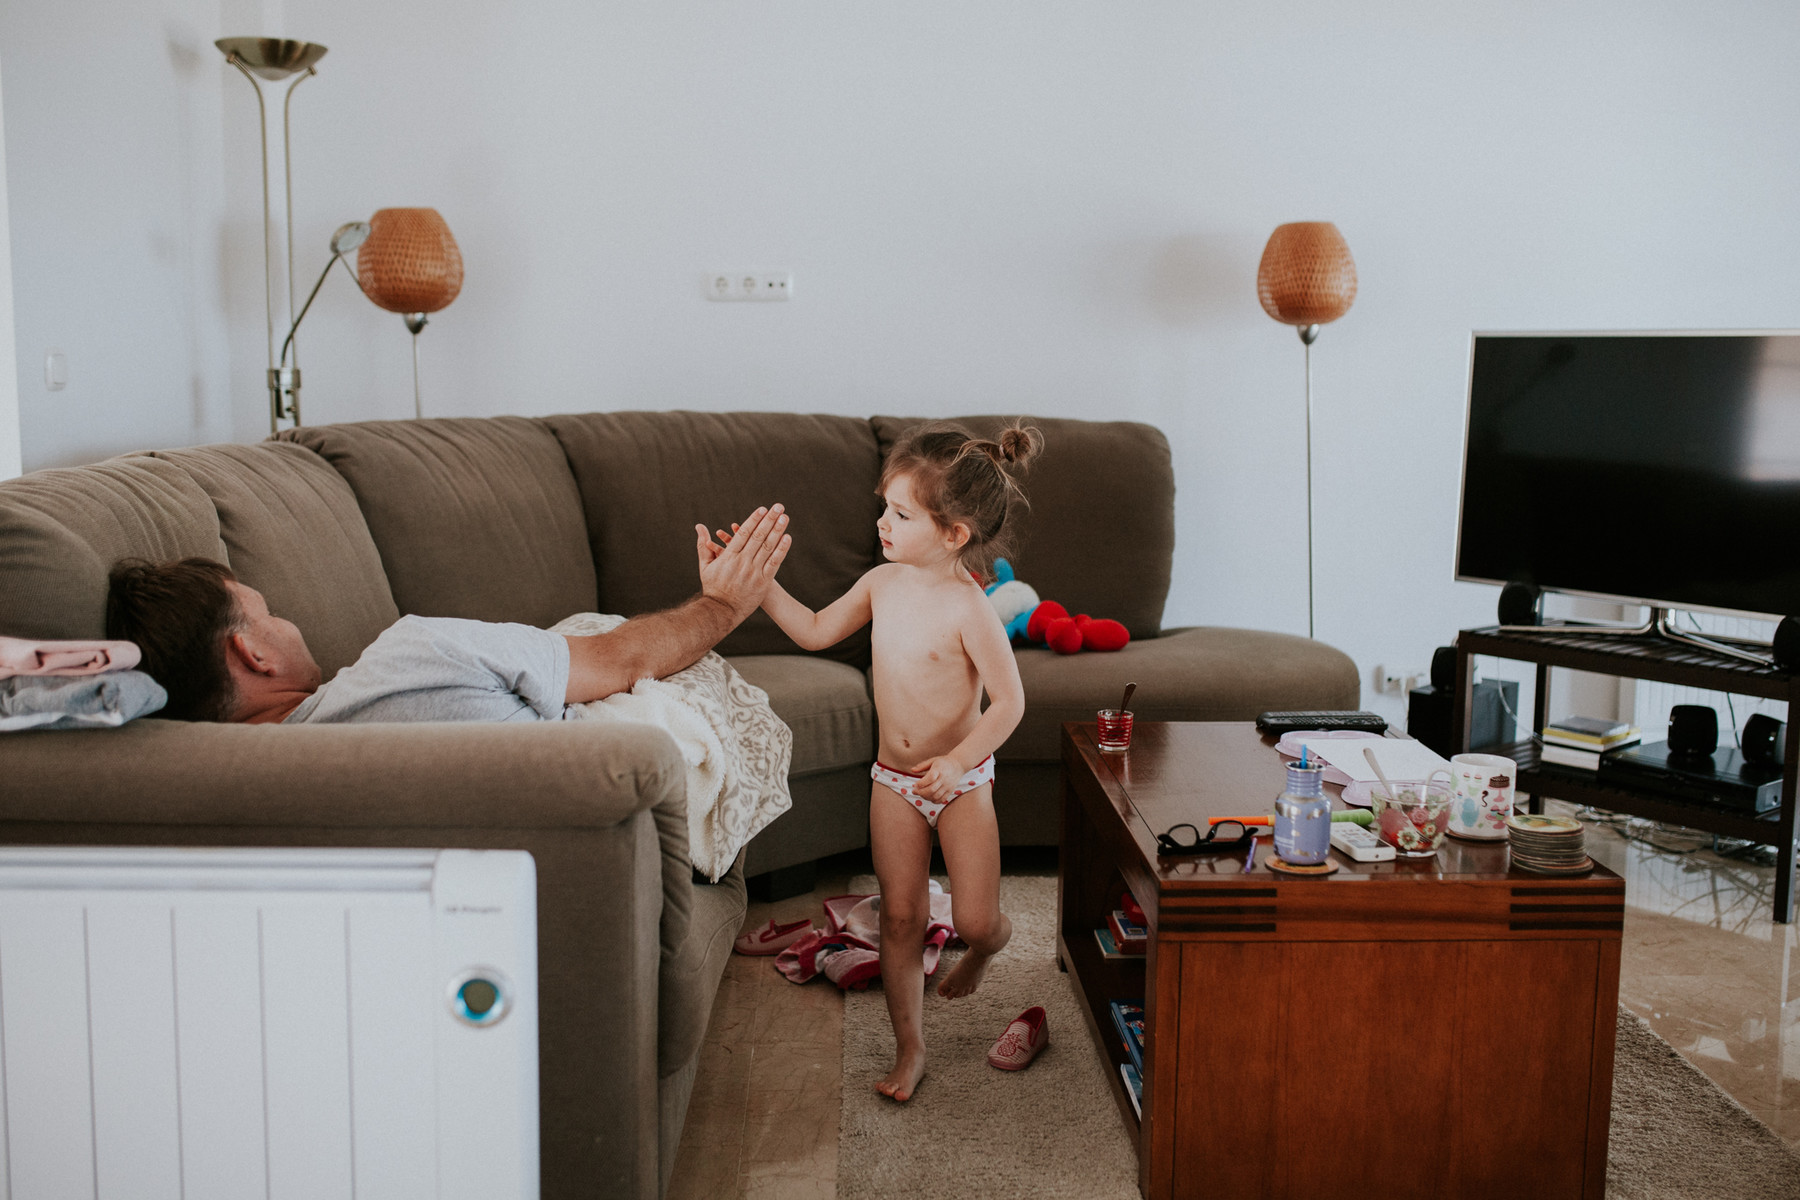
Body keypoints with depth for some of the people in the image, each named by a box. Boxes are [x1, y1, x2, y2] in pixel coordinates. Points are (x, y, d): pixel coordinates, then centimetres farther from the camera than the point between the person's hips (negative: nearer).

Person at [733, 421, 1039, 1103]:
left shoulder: (968, 608, -22)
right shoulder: (883, 583, -3)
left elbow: (1009, 701, -19)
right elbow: (815, 632, 10)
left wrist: (959, 762, -29)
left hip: (961, 780, -5)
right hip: (894, 780, 5)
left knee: (973, 920, 0)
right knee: (900, 918, 7)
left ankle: (991, 942, 39)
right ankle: (910, 1050, 20)